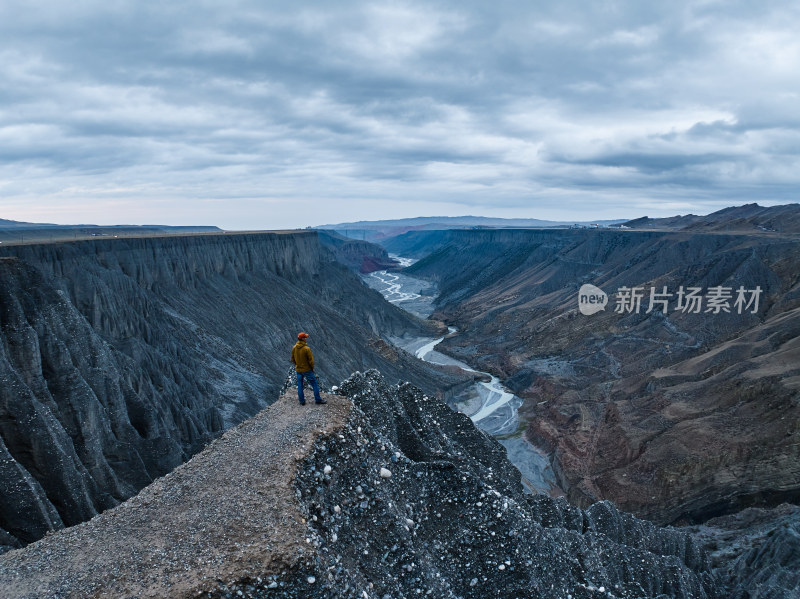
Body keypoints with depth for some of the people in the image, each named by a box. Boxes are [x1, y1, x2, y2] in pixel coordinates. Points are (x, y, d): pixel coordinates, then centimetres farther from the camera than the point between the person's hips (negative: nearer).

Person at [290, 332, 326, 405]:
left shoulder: (294, 348, -7)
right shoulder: (307, 349, -24)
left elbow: (292, 359, 4)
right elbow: (311, 360, -18)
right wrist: (312, 368, -1)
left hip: (298, 370, 5)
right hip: (307, 370, -5)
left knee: (300, 386, 16)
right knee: (314, 384, 10)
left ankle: (302, 401, 23)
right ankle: (318, 399, 16)